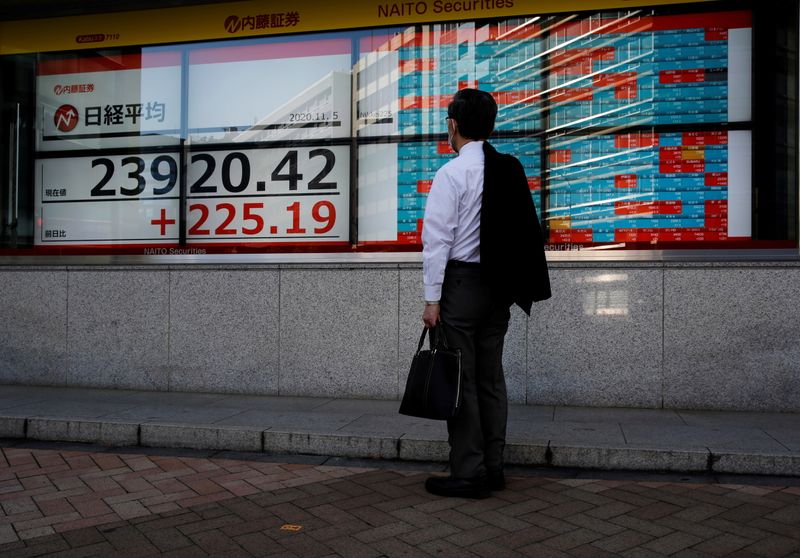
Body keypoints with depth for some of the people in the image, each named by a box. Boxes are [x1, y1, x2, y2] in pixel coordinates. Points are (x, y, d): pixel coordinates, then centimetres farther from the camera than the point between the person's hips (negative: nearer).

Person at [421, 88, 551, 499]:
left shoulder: (452, 173, -10)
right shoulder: (511, 170, 9)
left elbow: (438, 239, -13)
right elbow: (524, 230, 9)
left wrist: (432, 299, -11)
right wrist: (513, 287, 16)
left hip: (462, 281, -7)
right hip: (499, 283, 7)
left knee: (460, 379, 0)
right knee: (490, 377, 12)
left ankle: (468, 474, 5)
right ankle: (493, 469, 20)